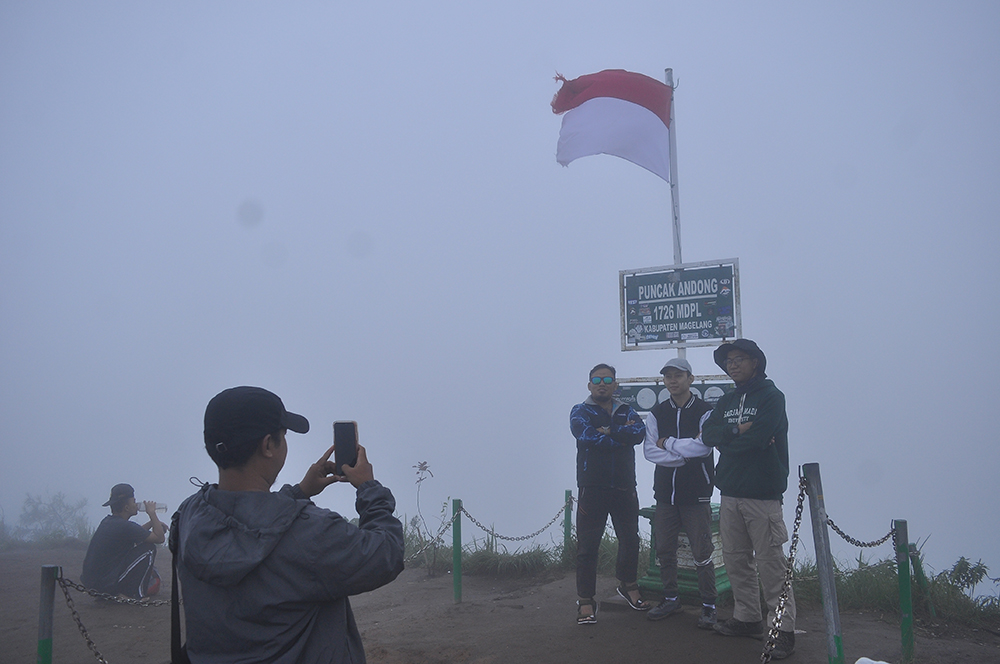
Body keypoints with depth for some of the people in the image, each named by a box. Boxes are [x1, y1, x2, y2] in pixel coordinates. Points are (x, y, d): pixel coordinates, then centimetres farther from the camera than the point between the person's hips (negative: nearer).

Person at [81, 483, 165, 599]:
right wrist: (152, 513, -5)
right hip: (105, 584, -9)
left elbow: (136, 533, 25)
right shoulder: (124, 526, -19)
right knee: (149, 548, -7)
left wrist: (152, 523, 16)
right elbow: (160, 538, -15)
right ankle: (136, 594, -3)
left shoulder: (108, 521, 9)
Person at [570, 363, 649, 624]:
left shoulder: (626, 412, 12)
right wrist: (623, 433, -10)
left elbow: (639, 432, -10)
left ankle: (628, 585, 38)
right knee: (587, 546, -3)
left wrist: (609, 432, -16)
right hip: (592, 488, -4)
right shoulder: (580, 412, 2)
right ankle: (585, 601, 6)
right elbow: (589, 436, -19)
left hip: (624, 488, 4)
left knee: (630, 540, 16)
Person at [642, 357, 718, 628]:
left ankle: (709, 605, 11)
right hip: (665, 492, 4)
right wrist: (683, 456, -12)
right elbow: (649, 450, -2)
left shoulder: (704, 411, -4)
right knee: (664, 550, 11)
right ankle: (671, 599, 26)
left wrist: (668, 443, -10)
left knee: (702, 554, -2)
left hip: (696, 494, -4)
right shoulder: (657, 413, 8)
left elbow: (703, 446, -19)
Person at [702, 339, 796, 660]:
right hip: (730, 492, 7)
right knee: (736, 561, 11)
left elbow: (759, 437, -17)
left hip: (762, 494, -7)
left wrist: (726, 438, -3)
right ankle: (747, 618, 23)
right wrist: (739, 431, -13)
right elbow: (708, 434, 2)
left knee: (771, 564, -7)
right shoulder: (726, 402, 16)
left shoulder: (771, 396, -4)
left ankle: (783, 629, 0)